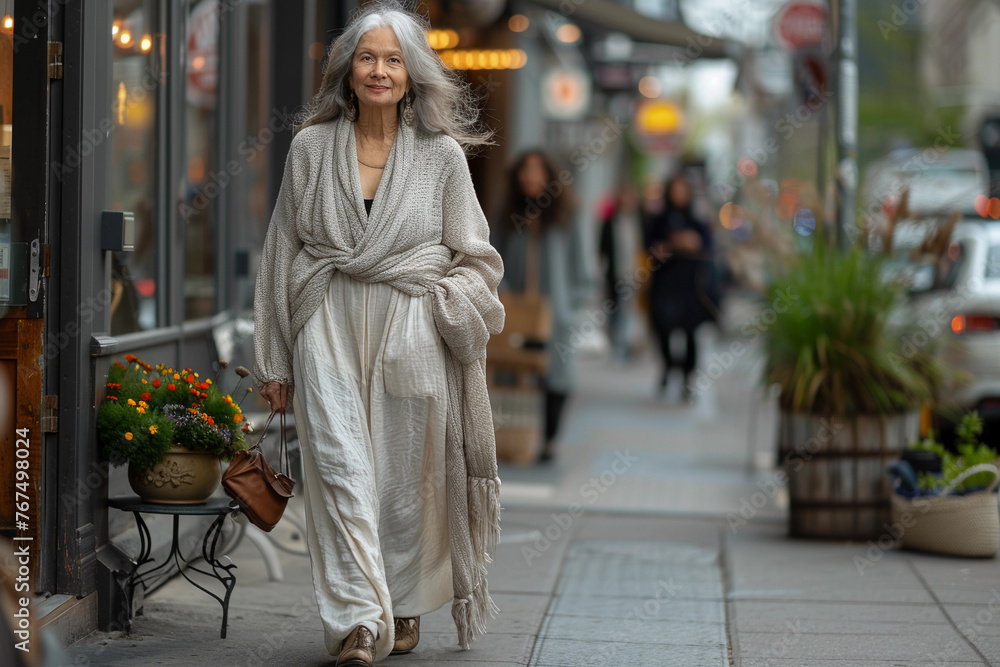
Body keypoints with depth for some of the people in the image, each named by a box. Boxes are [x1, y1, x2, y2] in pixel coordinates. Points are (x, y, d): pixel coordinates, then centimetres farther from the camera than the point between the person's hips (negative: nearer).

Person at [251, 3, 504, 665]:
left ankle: (406, 607, 23)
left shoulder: (441, 154, 5)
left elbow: (476, 257, 11)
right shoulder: (312, 148, 8)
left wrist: (446, 309, -7)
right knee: (342, 468, -12)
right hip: (329, 331, 0)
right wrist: (275, 358, 10)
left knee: (408, 474, 4)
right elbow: (283, 251, 12)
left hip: (412, 335, 0)